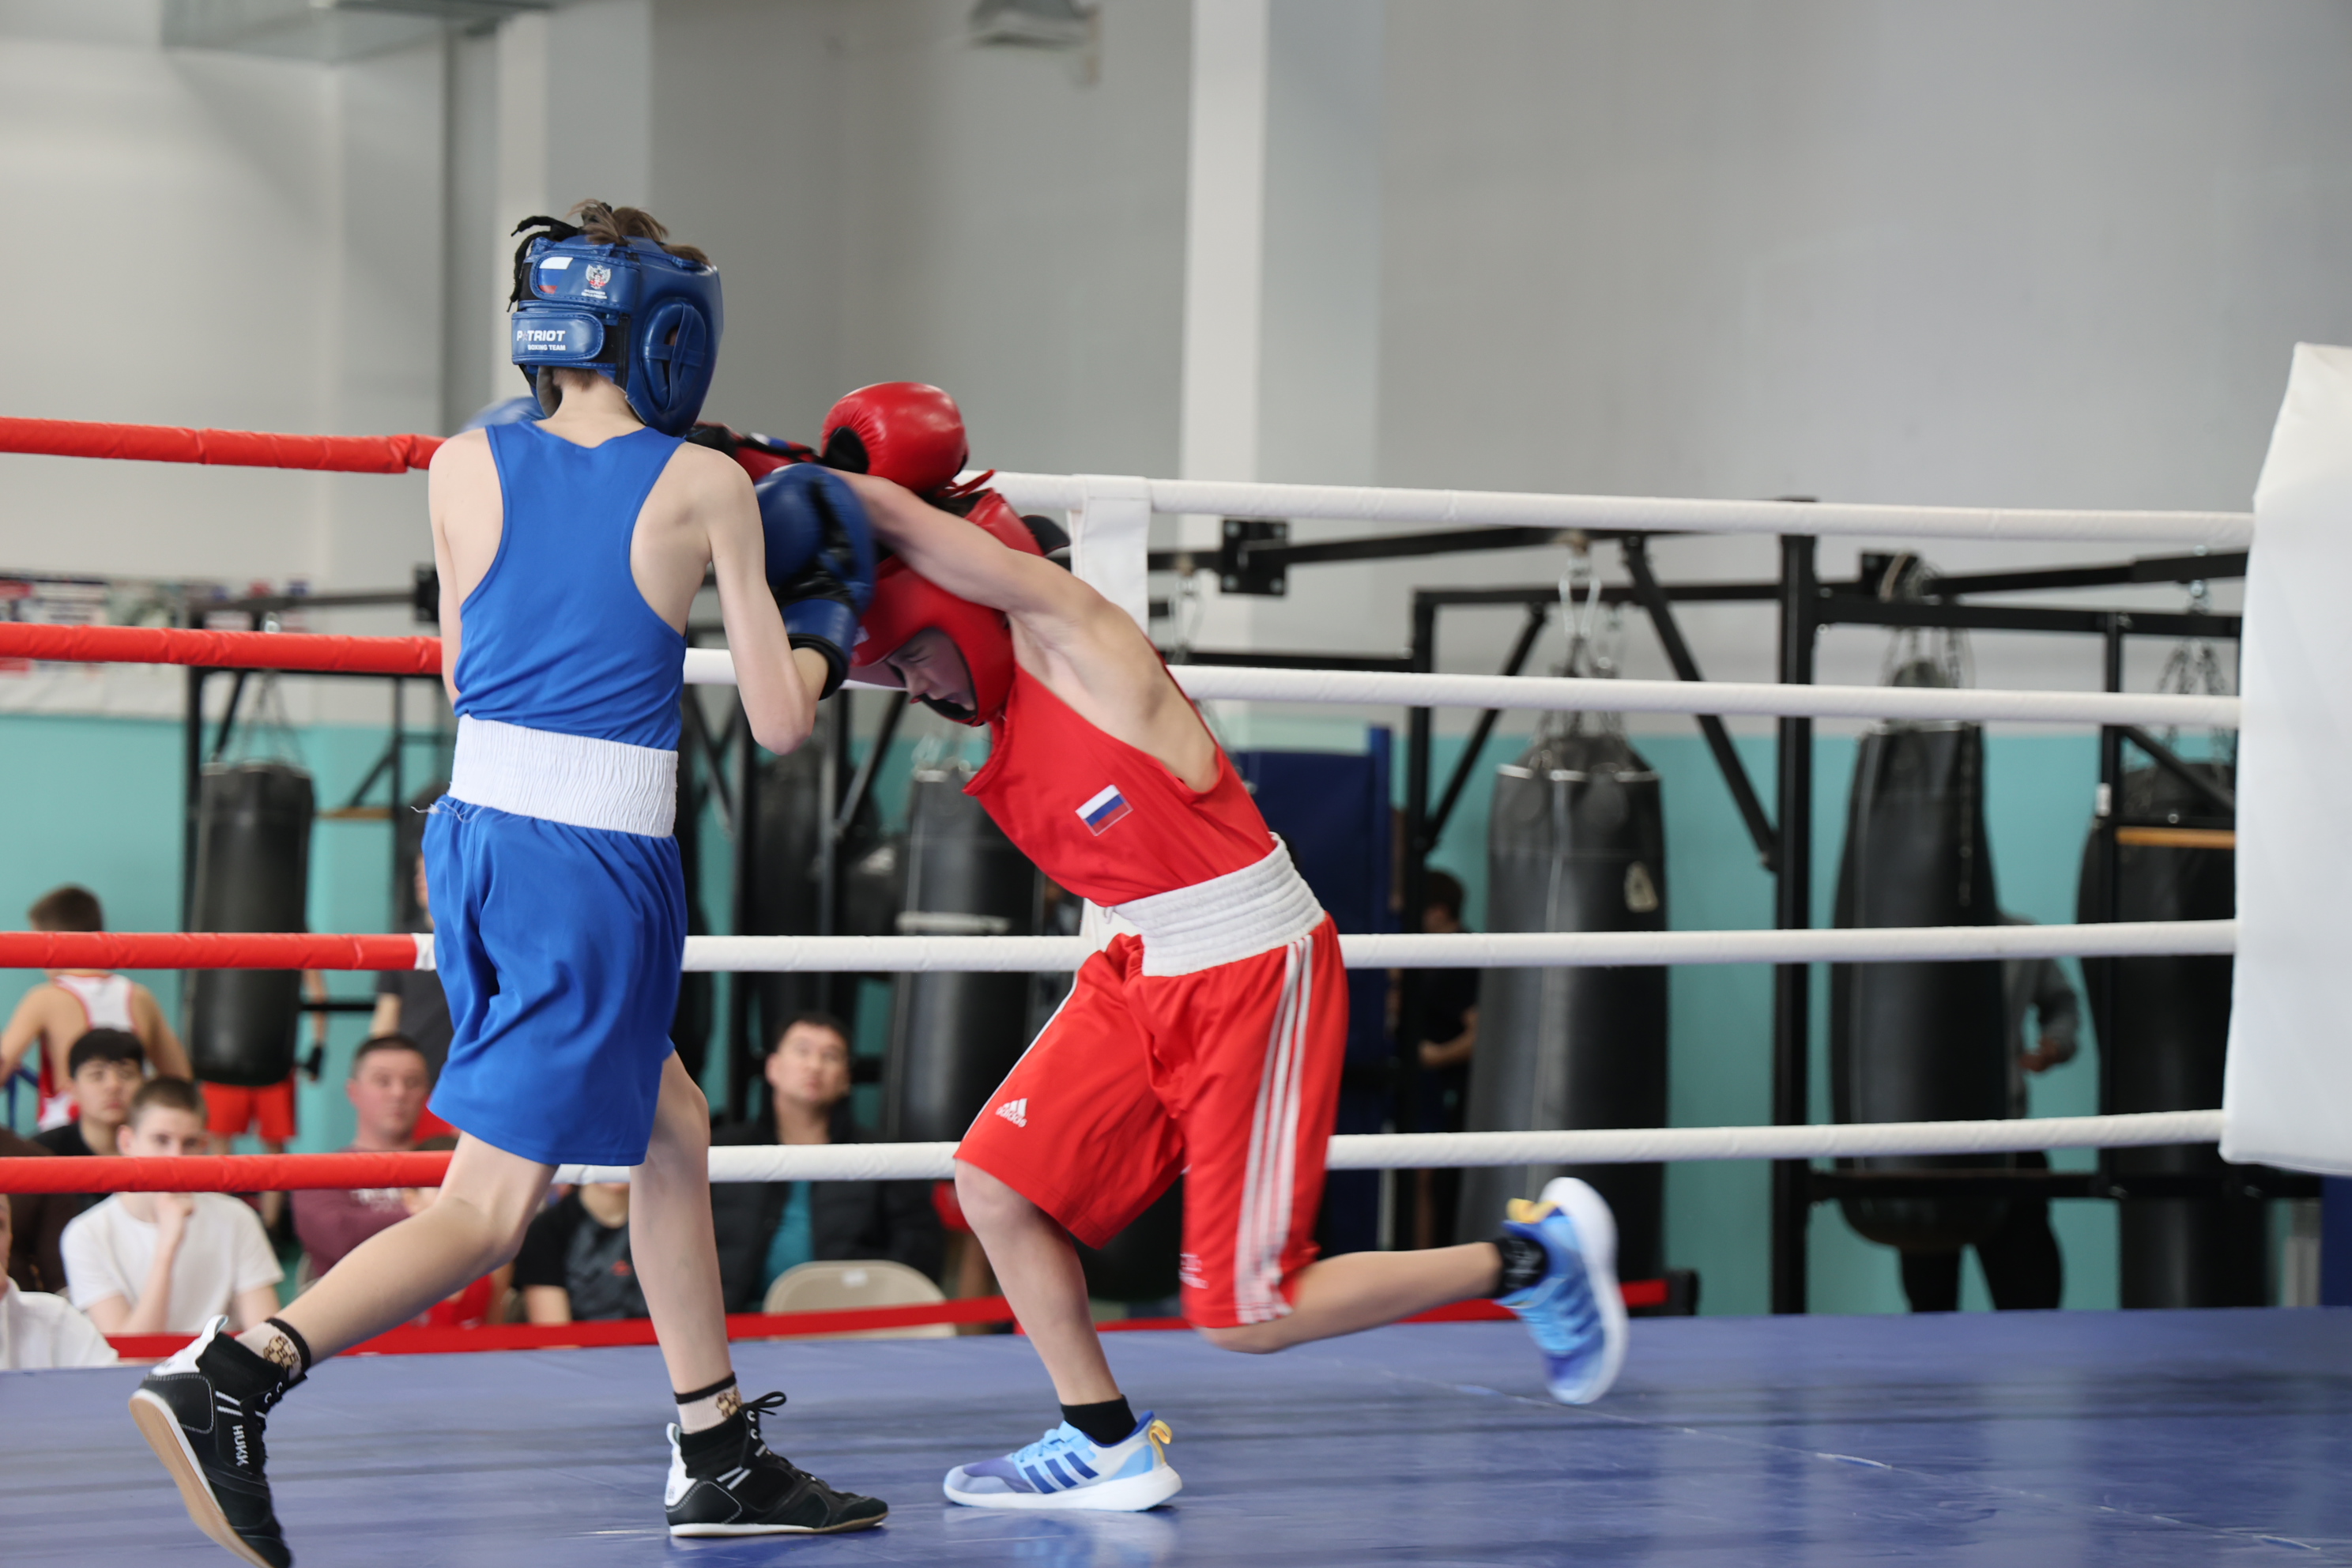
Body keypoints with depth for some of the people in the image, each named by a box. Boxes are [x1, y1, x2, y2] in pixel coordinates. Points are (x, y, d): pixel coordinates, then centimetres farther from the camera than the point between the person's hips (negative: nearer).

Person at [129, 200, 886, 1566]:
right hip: (603, 863, -6)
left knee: (672, 1129, 23)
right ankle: (232, 1377, -20)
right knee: (491, 1207, -3)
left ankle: (721, 1458, 28)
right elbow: (780, 723, 0)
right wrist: (822, 622, 20)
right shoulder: (706, 491, -4)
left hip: (477, 835, 6)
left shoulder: (467, 469, 6)